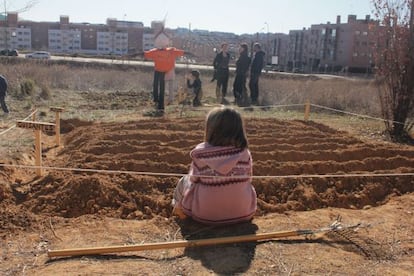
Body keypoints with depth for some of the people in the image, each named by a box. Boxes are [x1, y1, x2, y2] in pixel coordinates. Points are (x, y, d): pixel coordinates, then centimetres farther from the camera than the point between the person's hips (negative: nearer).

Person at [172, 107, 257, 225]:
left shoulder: (200, 153, -15)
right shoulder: (244, 153, -10)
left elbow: (193, 179, -2)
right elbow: (247, 179, 1)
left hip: (205, 215, -1)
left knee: (184, 181, 22)